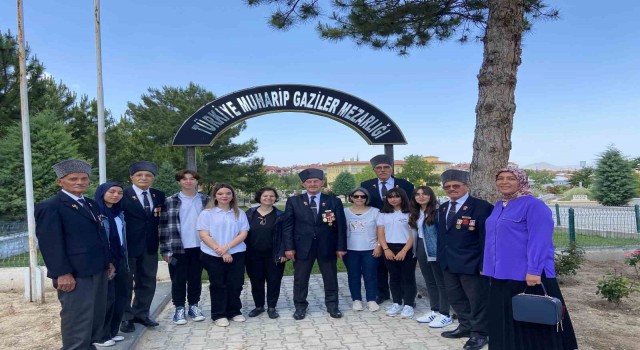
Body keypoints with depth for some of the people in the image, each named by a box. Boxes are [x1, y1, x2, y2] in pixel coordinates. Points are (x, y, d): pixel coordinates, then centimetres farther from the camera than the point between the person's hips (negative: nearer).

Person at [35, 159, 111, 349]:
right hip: (75, 274, -9)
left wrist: (107, 261, 16)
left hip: (97, 270, 9)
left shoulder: (90, 204, 16)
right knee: (77, 318, -1)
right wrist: (62, 273, -22)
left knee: (97, 316, 18)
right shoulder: (49, 207, -10)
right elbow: (49, 243, -17)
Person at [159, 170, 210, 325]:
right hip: (178, 248, -2)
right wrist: (165, 249, -8)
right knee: (178, 280, 7)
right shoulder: (170, 201, -3)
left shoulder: (206, 200, 4)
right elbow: (164, 226, -4)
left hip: (199, 247, 2)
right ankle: (179, 309, 20)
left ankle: (194, 306, 25)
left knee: (195, 278, 12)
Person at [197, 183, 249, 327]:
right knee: (218, 285, 6)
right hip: (212, 255, -2)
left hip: (236, 254, 2)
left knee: (235, 284, 6)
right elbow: (204, 235, -7)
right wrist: (220, 251, -14)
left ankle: (234, 311, 23)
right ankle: (218, 315, 18)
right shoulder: (206, 213, -1)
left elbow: (243, 234, 0)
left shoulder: (239, 213, 7)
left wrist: (227, 247, -13)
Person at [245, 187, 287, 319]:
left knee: (273, 281, 5)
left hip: (274, 255, -2)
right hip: (253, 255, 2)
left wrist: (283, 252, -13)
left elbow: (284, 235, -5)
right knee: (256, 281, 11)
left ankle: (271, 307, 19)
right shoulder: (250, 213, 2)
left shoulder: (280, 215, -4)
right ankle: (259, 306, 26)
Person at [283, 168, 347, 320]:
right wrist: (289, 247, -7)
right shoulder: (293, 201, 2)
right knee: (300, 279, 9)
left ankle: (332, 305, 27)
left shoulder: (334, 201, 2)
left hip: (327, 247, 0)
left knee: (331, 278, 10)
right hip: (302, 246, 0)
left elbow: (341, 226, 2)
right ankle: (300, 307, 25)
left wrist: (341, 247, -4)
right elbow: (288, 226, 1)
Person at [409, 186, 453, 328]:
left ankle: (445, 315, 11)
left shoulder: (438, 211, -15)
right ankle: (434, 311, 27)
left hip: (435, 251, -8)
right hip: (421, 250, 8)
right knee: (429, 282, 16)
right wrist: (416, 250, 13)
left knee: (441, 282, 2)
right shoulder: (416, 213, 11)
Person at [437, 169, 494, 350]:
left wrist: (484, 263, -17)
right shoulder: (443, 208, 13)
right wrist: (441, 258, 13)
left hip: (471, 263, -7)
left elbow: (486, 237, -14)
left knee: (477, 299, 6)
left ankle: (480, 333, 22)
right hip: (448, 263, 8)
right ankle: (465, 326, 36)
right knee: (456, 298, 19)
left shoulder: (481, 206, -12)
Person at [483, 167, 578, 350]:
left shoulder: (534, 205, -12)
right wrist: (487, 266, 19)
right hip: (501, 275, 8)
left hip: (526, 276, -8)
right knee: (505, 322, 16)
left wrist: (533, 271, -25)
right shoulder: (499, 206, 13)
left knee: (531, 324, 3)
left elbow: (539, 241, -19)